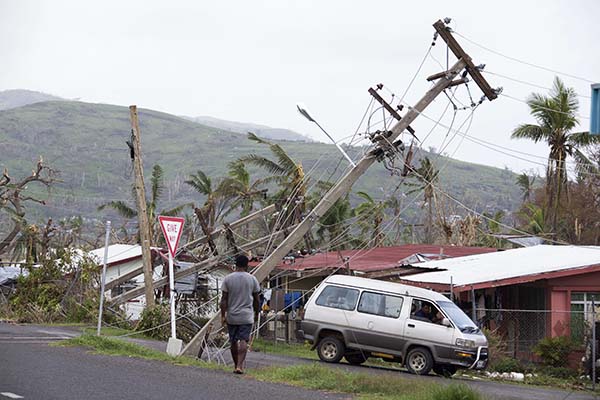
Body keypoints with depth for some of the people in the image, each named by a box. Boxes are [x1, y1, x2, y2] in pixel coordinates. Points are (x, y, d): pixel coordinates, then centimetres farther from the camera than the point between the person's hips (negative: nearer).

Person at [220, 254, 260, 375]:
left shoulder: (228, 279, -2)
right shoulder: (252, 279, -1)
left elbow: (224, 299, -4)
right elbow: (256, 299, 5)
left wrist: (223, 315, -1)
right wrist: (256, 313, 18)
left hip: (232, 316, 1)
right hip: (247, 316, -1)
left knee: (234, 342, 12)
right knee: (243, 340, -6)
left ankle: (236, 366, 20)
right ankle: (239, 366, -20)